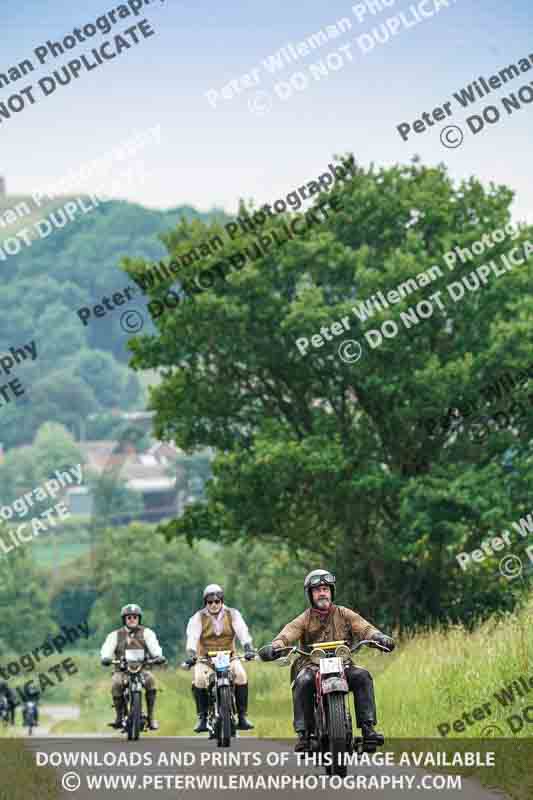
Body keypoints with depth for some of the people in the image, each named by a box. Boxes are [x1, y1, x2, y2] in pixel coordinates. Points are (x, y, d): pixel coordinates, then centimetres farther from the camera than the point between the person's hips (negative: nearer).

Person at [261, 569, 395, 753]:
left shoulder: (344, 614, 12)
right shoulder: (305, 619, 7)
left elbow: (363, 627, -5)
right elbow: (289, 632, -12)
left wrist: (378, 636, -28)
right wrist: (275, 646, -35)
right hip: (311, 666, -1)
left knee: (362, 676, -26)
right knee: (303, 682, -33)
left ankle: (368, 727, -26)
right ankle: (303, 733, -28)